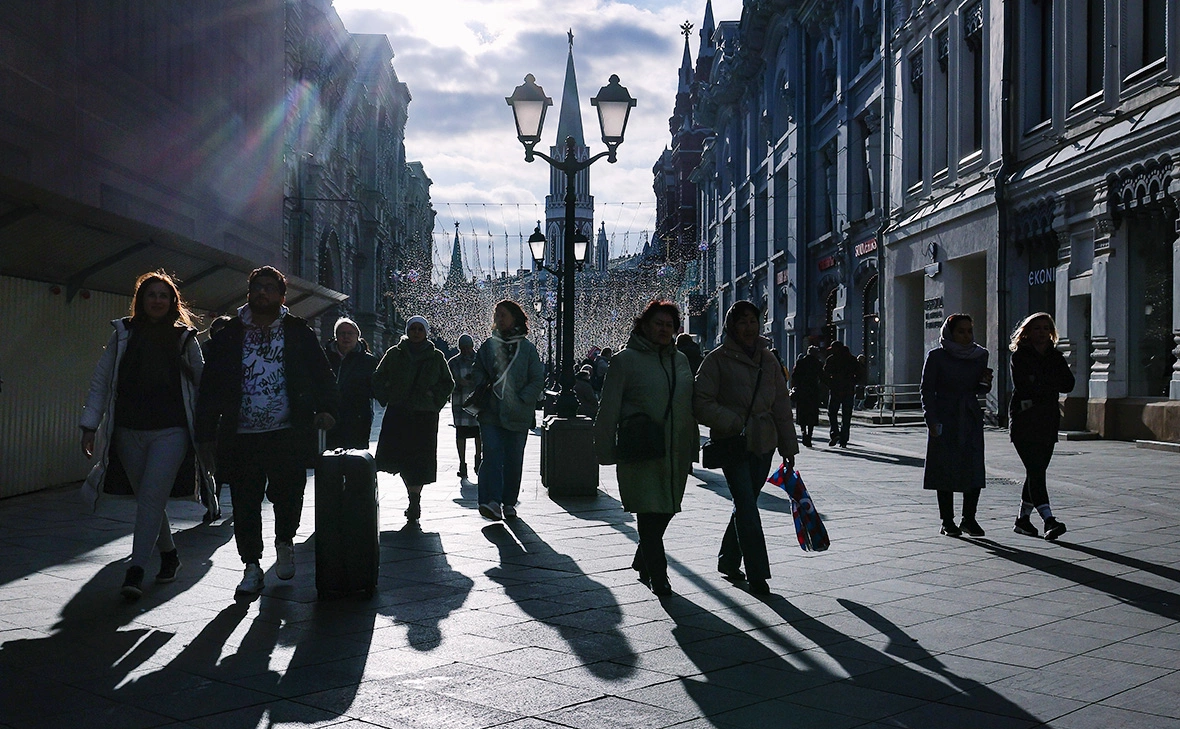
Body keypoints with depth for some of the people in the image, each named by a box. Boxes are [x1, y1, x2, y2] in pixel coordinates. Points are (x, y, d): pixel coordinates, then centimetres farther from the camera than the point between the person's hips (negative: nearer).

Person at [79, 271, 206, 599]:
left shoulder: (185, 338, 6)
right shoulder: (123, 334, 8)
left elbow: (201, 382, 10)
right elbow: (101, 380, 7)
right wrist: (90, 425, 0)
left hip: (170, 432, -3)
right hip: (129, 432, 3)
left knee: (152, 498, -13)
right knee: (148, 498, 10)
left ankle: (136, 570, -13)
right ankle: (169, 554, 30)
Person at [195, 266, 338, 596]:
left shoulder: (298, 332, 7)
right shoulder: (230, 335, 8)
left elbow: (322, 374, 6)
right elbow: (210, 387, 7)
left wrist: (326, 408, -13)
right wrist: (206, 434, 1)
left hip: (289, 435, -1)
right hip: (242, 437, 1)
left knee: (288, 496, 3)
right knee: (245, 504, 2)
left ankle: (284, 542, 33)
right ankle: (252, 567, 15)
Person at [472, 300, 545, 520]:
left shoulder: (527, 348, 4)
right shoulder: (488, 346, 11)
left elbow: (538, 380, 2)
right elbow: (478, 375, 17)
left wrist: (520, 400, -9)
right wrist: (482, 392, -2)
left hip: (518, 415, 0)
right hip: (491, 412, 1)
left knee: (514, 459, 5)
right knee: (492, 454, -14)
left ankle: (509, 502, 17)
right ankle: (491, 501, -19)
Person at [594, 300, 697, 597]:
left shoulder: (680, 360, 13)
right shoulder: (626, 360, -4)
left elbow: (691, 405, 18)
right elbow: (609, 408, -4)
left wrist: (692, 447, 15)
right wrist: (606, 450, -8)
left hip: (676, 452, 5)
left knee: (665, 511, 11)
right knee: (650, 513, -5)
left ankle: (643, 561, 32)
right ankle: (658, 574, 4)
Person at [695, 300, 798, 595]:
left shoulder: (768, 360, 12)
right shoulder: (717, 360, -5)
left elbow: (782, 406, 15)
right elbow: (703, 404, -10)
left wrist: (789, 447, 14)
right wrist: (734, 423, -20)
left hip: (764, 444, 5)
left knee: (745, 504, 12)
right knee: (747, 506, -11)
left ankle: (728, 562, 29)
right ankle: (758, 575, -7)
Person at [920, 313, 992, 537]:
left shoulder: (980, 355, 9)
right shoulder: (937, 356, -3)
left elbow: (978, 390, 17)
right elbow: (927, 390, -3)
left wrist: (985, 383, -6)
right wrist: (931, 420, -12)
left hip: (971, 419, 4)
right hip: (945, 420, -3)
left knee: (975, 470, -2)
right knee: (945, 470, -1)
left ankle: (969, 519, 9)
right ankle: (947, 521, 7)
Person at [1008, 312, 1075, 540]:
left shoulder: (1056, 357, 12)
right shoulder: (1020, 356, -2)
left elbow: (1068, 384, -1)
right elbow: (1023, 385, -16)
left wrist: (1040, 384, -11)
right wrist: (1051, 384, -7)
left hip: (1048, 421, 5)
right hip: (1024, 420, -5)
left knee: (1036, 471, 9)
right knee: (1036, 470, -14)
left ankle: (1023, 518, 21)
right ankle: (1049, 520, -23)